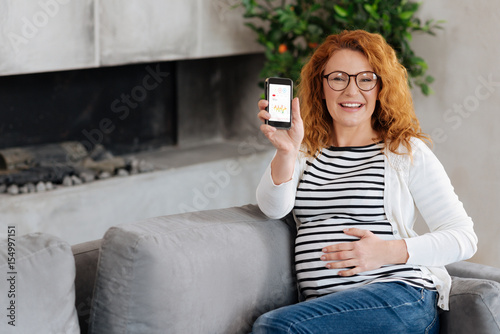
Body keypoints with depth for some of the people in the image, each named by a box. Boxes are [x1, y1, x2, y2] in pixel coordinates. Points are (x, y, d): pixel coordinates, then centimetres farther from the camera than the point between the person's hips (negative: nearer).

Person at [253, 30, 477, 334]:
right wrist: (286, 151, -19)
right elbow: (274, 208, 0)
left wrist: (389, 252, -12)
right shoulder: (306, 153, 20)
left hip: (399, 297, -3)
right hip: (322, 306, 4)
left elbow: (464, 237, 3)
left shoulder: (407, 152, 9)